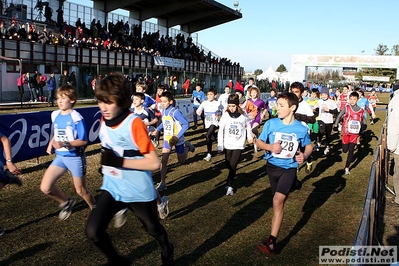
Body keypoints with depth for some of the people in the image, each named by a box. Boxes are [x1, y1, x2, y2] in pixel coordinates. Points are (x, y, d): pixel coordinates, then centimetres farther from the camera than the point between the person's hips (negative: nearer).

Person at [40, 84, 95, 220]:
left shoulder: (76, 117, -20)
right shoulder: (55, 115, 1)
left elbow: (83, 141, -19)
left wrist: (65, 144, -30)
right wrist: (51, 143, 1)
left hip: (75, 158, -6)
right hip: (60, 157, 6)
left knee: (81, 190, 9)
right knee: (45, 187, -2)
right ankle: (66, 202, 25)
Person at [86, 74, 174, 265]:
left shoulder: (134, 123, -22)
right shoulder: (104, 120, -1)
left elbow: (154, 163, -24)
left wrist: (120, 162, -28)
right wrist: (107, 163, 8)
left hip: (139, 192, -5)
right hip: (112, 188, 6)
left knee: (153, 229, 18)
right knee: (93, 232, -9)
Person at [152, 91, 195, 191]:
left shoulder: (175, 112, -24)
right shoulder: (163, 111, -2)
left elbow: (186, 124, -24)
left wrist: (177, 137, -27)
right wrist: (157, 130, 3)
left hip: (177, 139, -5)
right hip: (167, 139, 5)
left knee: (181, 161, 11)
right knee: (164, 160, -5)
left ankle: (187, 146, 38)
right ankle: (162, 183, 3)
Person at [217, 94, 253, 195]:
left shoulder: (243, 115, -8)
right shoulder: (225, 115, -8)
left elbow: (248, 125, 12)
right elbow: (220, 131, -6)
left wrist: (249, 136, 23)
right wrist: (220, 146, -9)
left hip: (239, 145, -2)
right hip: (227, 145, 2)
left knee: (233, 166, -9)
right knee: (228, 165, 13)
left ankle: (229, 186, 2)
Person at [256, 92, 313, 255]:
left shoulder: (301, 129, -8)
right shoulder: (271, 123, -8)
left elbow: (309, 146, 8)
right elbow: (259, 141, 0)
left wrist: (305, 155, -14)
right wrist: (270, 147, -20)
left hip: (289, 168, -2)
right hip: (272, 166, 3)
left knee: (278, 201, -19)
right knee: (278, 202, 17)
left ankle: (271, 242, -16)